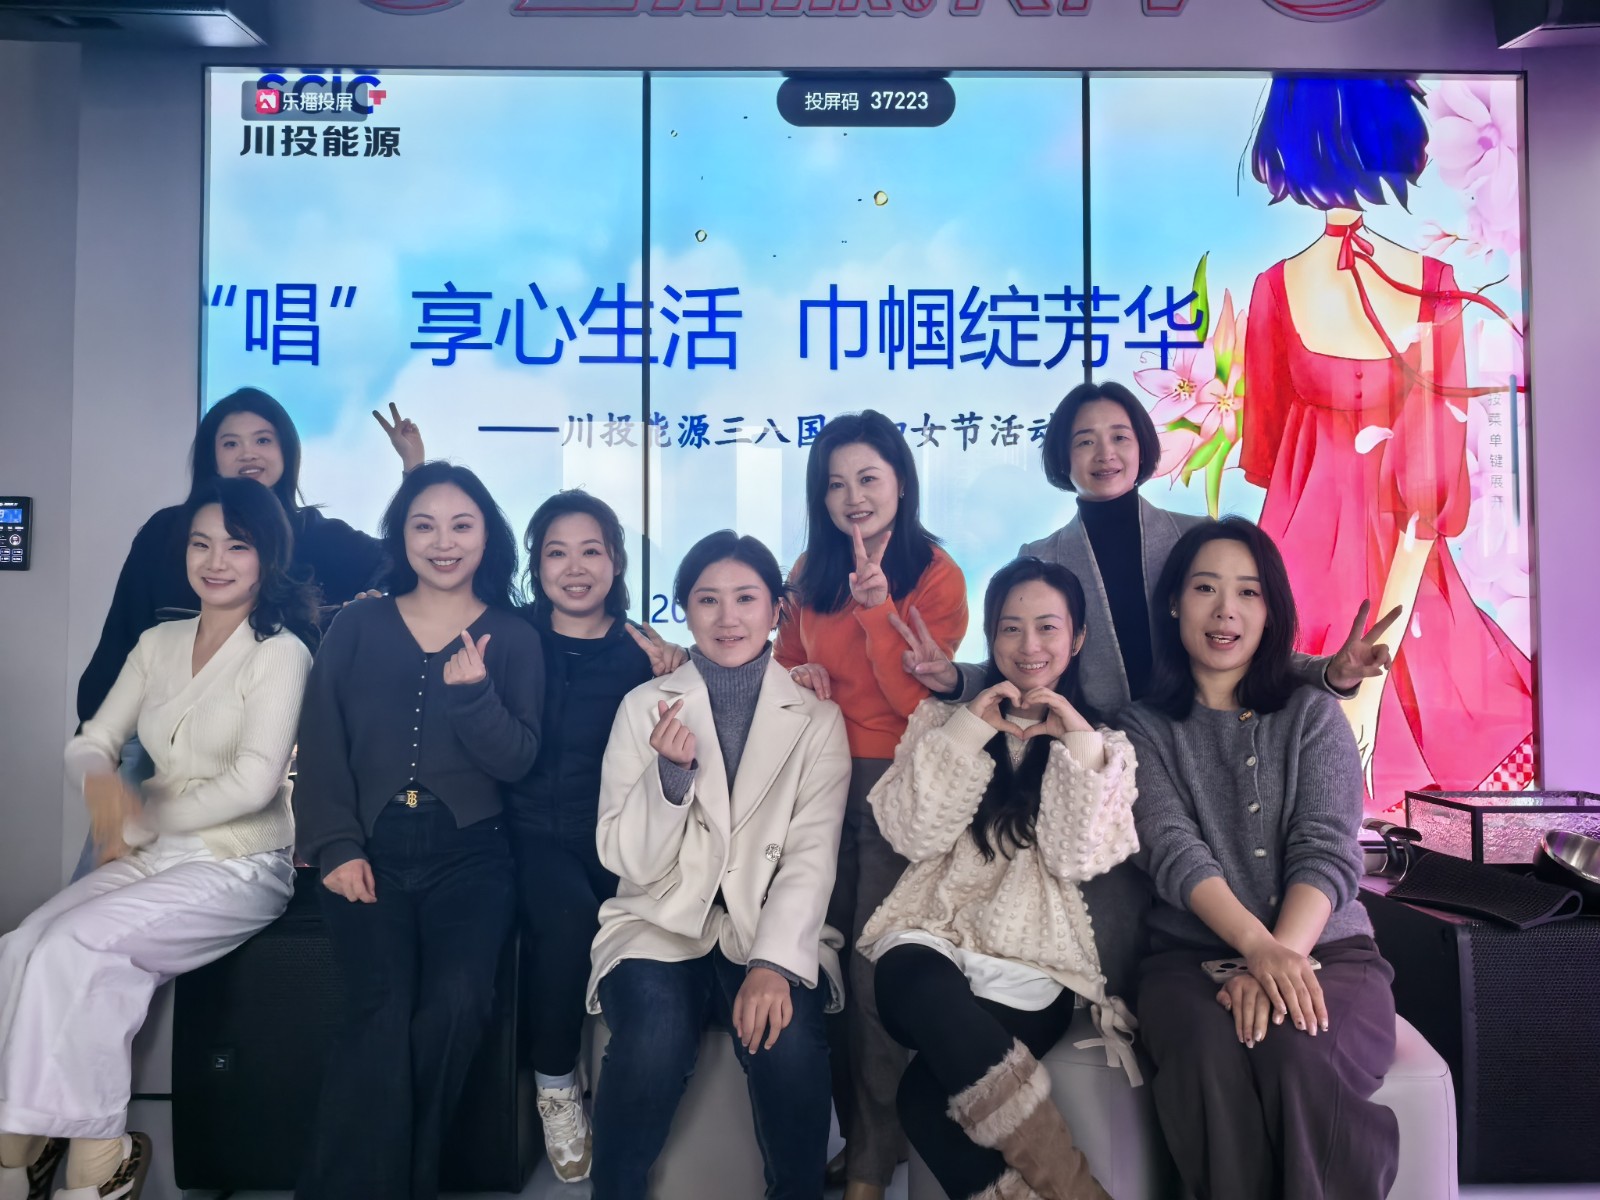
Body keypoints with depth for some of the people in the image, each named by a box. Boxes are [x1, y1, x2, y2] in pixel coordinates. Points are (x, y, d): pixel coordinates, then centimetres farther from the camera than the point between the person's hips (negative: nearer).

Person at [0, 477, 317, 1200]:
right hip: (152, 859, 6)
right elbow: (88, 743, 10)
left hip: (239, 866, -6)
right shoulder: (158, 644, 11)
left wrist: (140, 822, -9)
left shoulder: (280, 651, -9)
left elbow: (253, 781, -17)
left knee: (75, 947, -23)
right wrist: (100, 780, -13)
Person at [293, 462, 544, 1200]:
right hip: (370, 849, 1)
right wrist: (336, 847, -7)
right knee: (382, 1012, -23)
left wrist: (475, 693, -18)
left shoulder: (512, 639, 7)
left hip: (467, 853, 0)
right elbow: (321, 744, 5)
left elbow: (516, 763, -1)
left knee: (455, 1003, -23)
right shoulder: (357, 626, 10)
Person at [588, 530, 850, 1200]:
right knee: (654, 1042, -29)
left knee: (787, 1040, -29)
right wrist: (672, 769, -19)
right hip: (661, 925, 0)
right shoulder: (645, 706, 3)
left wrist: (775, 962, -21)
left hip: (776, 928, 0)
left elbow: (812, 856, -5)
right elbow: (628, 861, -1)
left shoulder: (817, 717, 3)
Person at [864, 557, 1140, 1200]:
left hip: (1035, 961, -1)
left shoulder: (1102, 742, 12)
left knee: (927, 1093, -30)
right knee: (923, 989, -36)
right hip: (934, 936, 2)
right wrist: (968, 732, -7)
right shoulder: (944, 718, 14)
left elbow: (1078, 858, -3)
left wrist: (1078, 743, -11)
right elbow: (913, 835, -1)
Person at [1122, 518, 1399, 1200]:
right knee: (1211, 1057, -33)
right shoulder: (1145, 728, 9)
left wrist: (1284, 955, -23)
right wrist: (1259, 948, -24)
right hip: (1194, 957, 0)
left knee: (1298, 1055, -33)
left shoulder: (1314, 716, 10)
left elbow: (1326, 852, -4)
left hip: (1326, 949, 1)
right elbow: (1173, 849, -7)